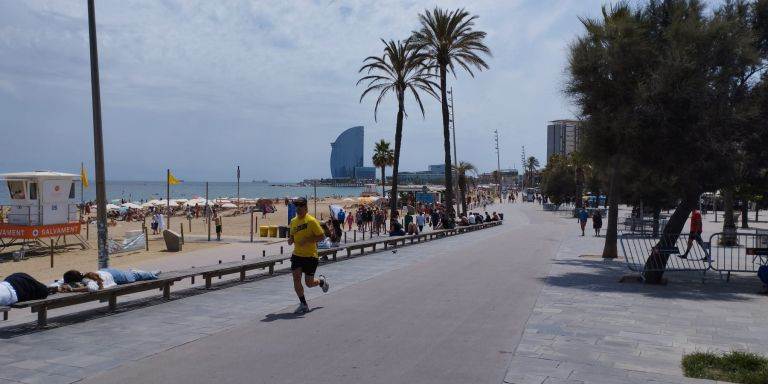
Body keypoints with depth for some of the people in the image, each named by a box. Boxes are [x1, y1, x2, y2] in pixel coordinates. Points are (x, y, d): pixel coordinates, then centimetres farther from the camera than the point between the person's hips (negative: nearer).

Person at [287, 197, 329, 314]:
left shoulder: (311, 221, -12)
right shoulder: (293, 221, 8)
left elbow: (322, 236, -14)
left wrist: (306, 240, -23)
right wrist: (291, 240, -1)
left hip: (310, 256, -5)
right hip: (297, 255, 5)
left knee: (309, 283, 2)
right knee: (296, 279, -6)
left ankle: (321, 281, 37)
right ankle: (303, 304, 8)